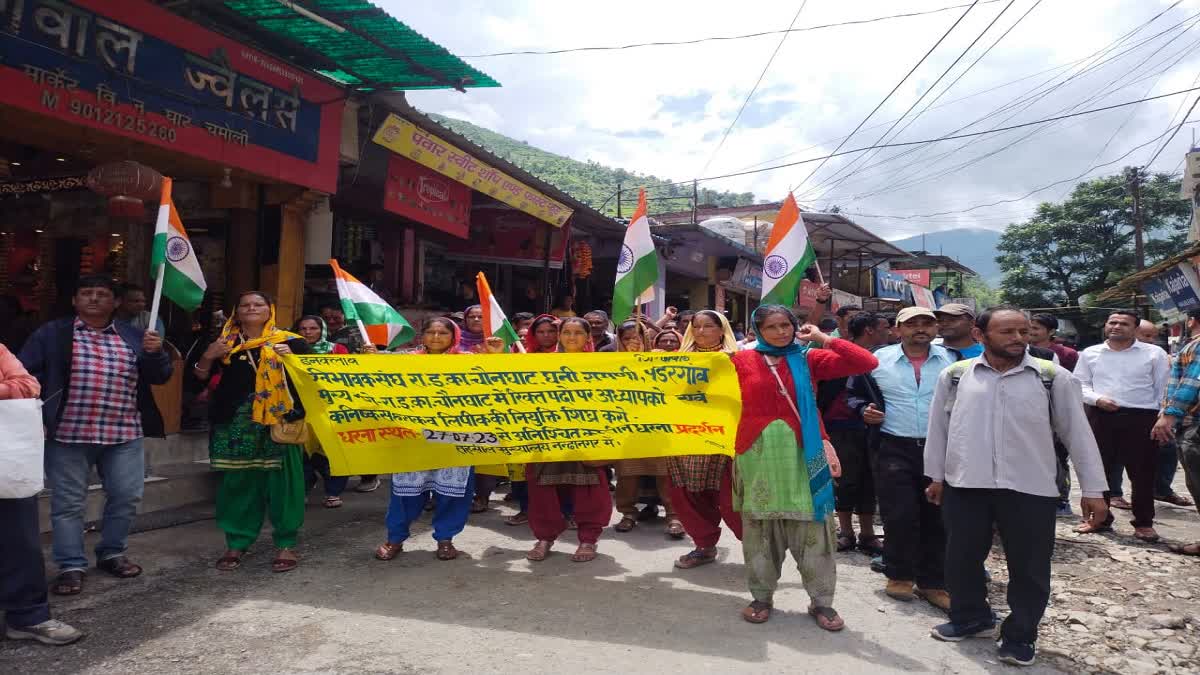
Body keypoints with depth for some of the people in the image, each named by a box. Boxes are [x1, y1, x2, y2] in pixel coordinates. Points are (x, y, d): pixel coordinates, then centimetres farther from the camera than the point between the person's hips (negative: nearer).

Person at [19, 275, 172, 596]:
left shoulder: (135, 336, 8)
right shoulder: (51, 334, 3)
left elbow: (160, 377, 7)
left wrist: (155, 352, -13)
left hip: (124, 434, 2)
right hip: (68, 433, -2)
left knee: (127, 496, 7)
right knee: (68, 502, 4)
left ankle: (111, 553, 25)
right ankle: (71, 566, 14)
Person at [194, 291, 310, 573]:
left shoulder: (290, 341, 2)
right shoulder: (225, 343, 11)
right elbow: (200, 377, 14)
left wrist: (293, 358, -16)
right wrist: (208, 356, -5)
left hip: (279, 421, -3)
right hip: (234, 423, 3)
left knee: (282, 482, 0)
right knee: (237, 482, 8)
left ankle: (286, 543, 10)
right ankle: (237, 543, 20)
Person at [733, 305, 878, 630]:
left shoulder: (808, 359, 3)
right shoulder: (743, 360, 3)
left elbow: (867, 363, -4)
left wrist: (822, 338, -4)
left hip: (801, 453, 0)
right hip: (757, 453, 0)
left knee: (810, 526, 4)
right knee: (759, 527, 10)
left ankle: (821, 601, 18)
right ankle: (762, 596, 25)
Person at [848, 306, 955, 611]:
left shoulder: (953, 360, 5)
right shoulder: (878, 360, 2)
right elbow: (855, 394, 11)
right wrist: (864, 410, -7)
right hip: (894, 450, -2)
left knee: (937, 518, 8)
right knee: (899, 517, -1)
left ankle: (932, 582, 23)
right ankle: (899, 576, 19)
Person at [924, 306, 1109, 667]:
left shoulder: (1054, 377, -1)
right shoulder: (954, 376, 1)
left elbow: (1077, 433, 3)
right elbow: (938, 427, 9)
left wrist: (1093, 489, 2)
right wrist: (936, 476, 11)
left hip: (1031, 489, -1)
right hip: (965, 486, 1)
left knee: (1029, 568, 9)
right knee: (961, 559, 13)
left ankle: (1019, 635, 28)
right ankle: (970, 617, 35)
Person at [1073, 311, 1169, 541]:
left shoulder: (1154, 353, 4)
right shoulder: (1090, 353, 8)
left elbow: (1164, 389, 4)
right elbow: (1079, 384, 8)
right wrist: (1097, 399, -9)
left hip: (1141, 418, -1)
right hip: (1100, 417, 2)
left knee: (1142, 473, 4)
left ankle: (1144, 522, 18)